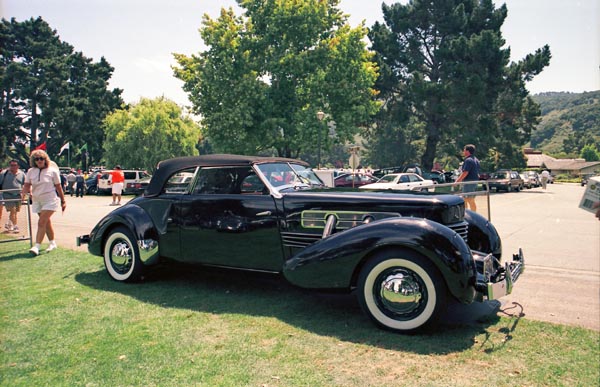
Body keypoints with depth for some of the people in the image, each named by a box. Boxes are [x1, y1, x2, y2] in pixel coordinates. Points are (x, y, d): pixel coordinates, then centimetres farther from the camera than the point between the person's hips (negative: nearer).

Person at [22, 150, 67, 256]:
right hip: (37, 200, 5)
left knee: (41, 222, -14)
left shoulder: (52, 171, -3)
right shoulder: (31, 171, 6)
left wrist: (63, 201, 2)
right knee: (47, 223, 13)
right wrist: (26, 190, -20)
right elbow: (27, 185, 5)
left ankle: (37, 247, -15)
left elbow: (58, 186, 0)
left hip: (50, 200, -5)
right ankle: (52, 243, 26)